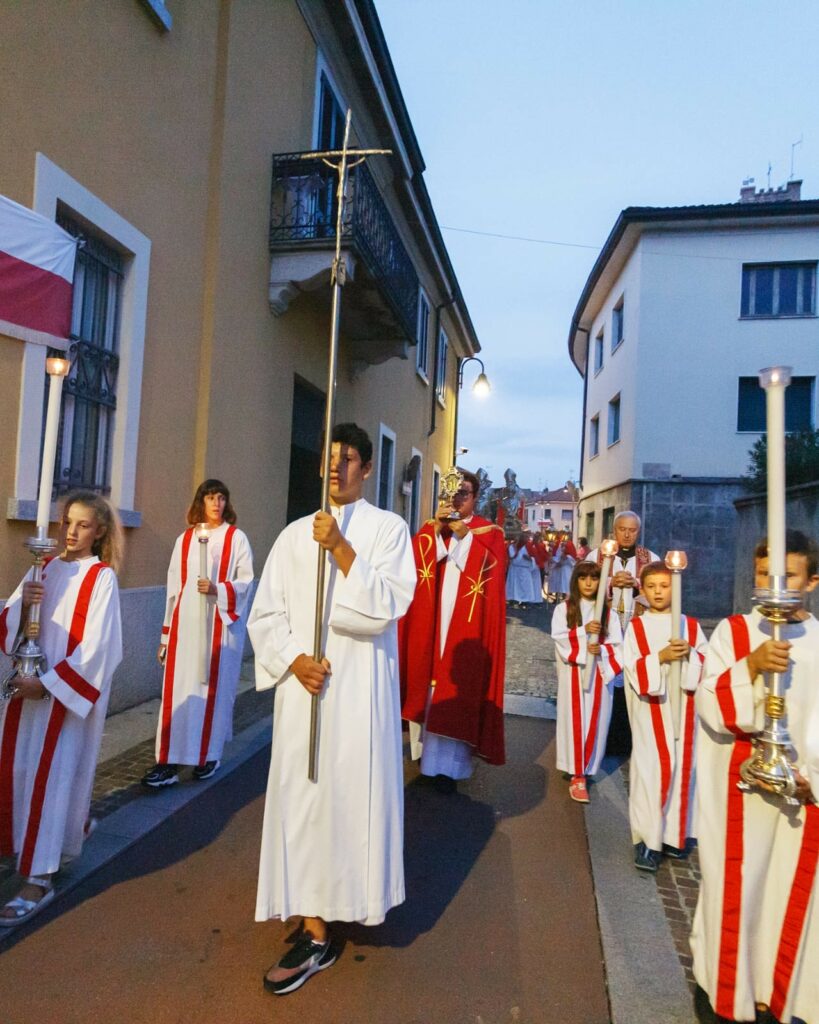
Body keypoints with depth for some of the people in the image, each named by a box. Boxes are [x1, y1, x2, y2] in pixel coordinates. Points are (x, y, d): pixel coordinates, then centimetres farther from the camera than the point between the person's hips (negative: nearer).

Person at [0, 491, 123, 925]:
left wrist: (48, 682, -17)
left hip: (71, 689, -6)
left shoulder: (101, 577, -9)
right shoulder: (45, 568, 8)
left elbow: (95, 646, -15)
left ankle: (39, 878, 7)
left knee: (49, 774, -4)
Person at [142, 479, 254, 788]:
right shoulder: (185, 539, 12)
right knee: (177, 689, -1)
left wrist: (218, 590, -19)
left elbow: (246, 580, -1)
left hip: (220, 624, -2)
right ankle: (169, 762, 4)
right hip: (185, 624, 3)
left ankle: (209, 755, 18)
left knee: (214, 688, 4)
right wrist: (166, 633, 12)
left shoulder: (236, 537, 3)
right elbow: (174, 586, 12)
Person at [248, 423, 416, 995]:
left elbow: (389, 605, -13)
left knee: (354, 792, 5)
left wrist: (341, 550, -19)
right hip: (303, 686, 3)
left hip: (360, 688, -3)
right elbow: (265, 613, 5)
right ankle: (315, 935, 19)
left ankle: (355, 896, 33)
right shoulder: (295, 534, 8)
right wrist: (295, 659, -11)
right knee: (305, 797, 5)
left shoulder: (388, 528, 0)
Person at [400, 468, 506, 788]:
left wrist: (465, 534, -15)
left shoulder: (489, 532, 6)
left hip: (467, 624, -3)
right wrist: (436, 528, -12)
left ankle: (447, 761, -1)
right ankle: (427, 748, 20)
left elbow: (492, 567, -10)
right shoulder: (430, 529, 13)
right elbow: (415, 560, -2)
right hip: (431, 620, 3)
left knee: (456, 686, -5)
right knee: (426, 681, 6)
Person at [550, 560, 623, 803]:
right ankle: (577, 775, 8)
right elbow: (559, 638, -9)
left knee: (595, 723, 5)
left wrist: (601, 650, -17)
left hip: (599, 675, 1)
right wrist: (584, 631, -20)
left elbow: (617, 646, 2)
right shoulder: (563, 609, 1)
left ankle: (586, 768, 18)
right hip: (573, 674, -1)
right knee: (575, 722, 1)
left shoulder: (608, 613, 4)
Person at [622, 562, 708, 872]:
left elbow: (708, 665, 3)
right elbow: (632, 669, -8)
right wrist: (661, 657, -21)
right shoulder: (636, 627, -1)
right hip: (650, 710, -3)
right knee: (651, 770, -5)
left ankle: (674, 833, 25)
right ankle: (648, 840, 5)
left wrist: (689, 655, -15)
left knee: (681, 768, 9)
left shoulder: (691, 625, 7)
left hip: (682, 709, 3)